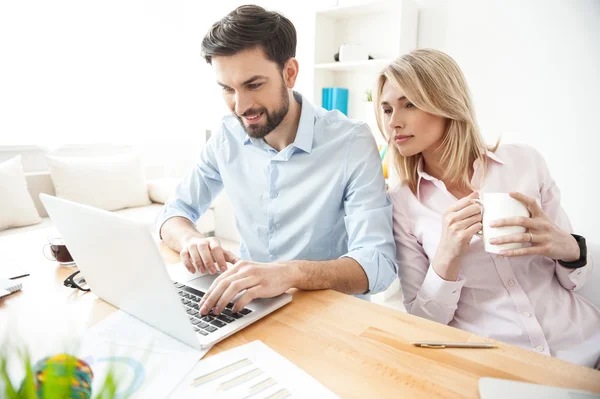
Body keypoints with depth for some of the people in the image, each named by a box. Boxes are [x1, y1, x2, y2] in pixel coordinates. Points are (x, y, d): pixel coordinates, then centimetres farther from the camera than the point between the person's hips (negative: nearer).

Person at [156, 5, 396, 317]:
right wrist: (191, 239, -20)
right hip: (248, 301, 4)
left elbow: (378, 263, -23)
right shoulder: (227, 137, -4)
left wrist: (290, 273, -41)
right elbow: (175, 211, 3)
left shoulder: (352, 143, -18)